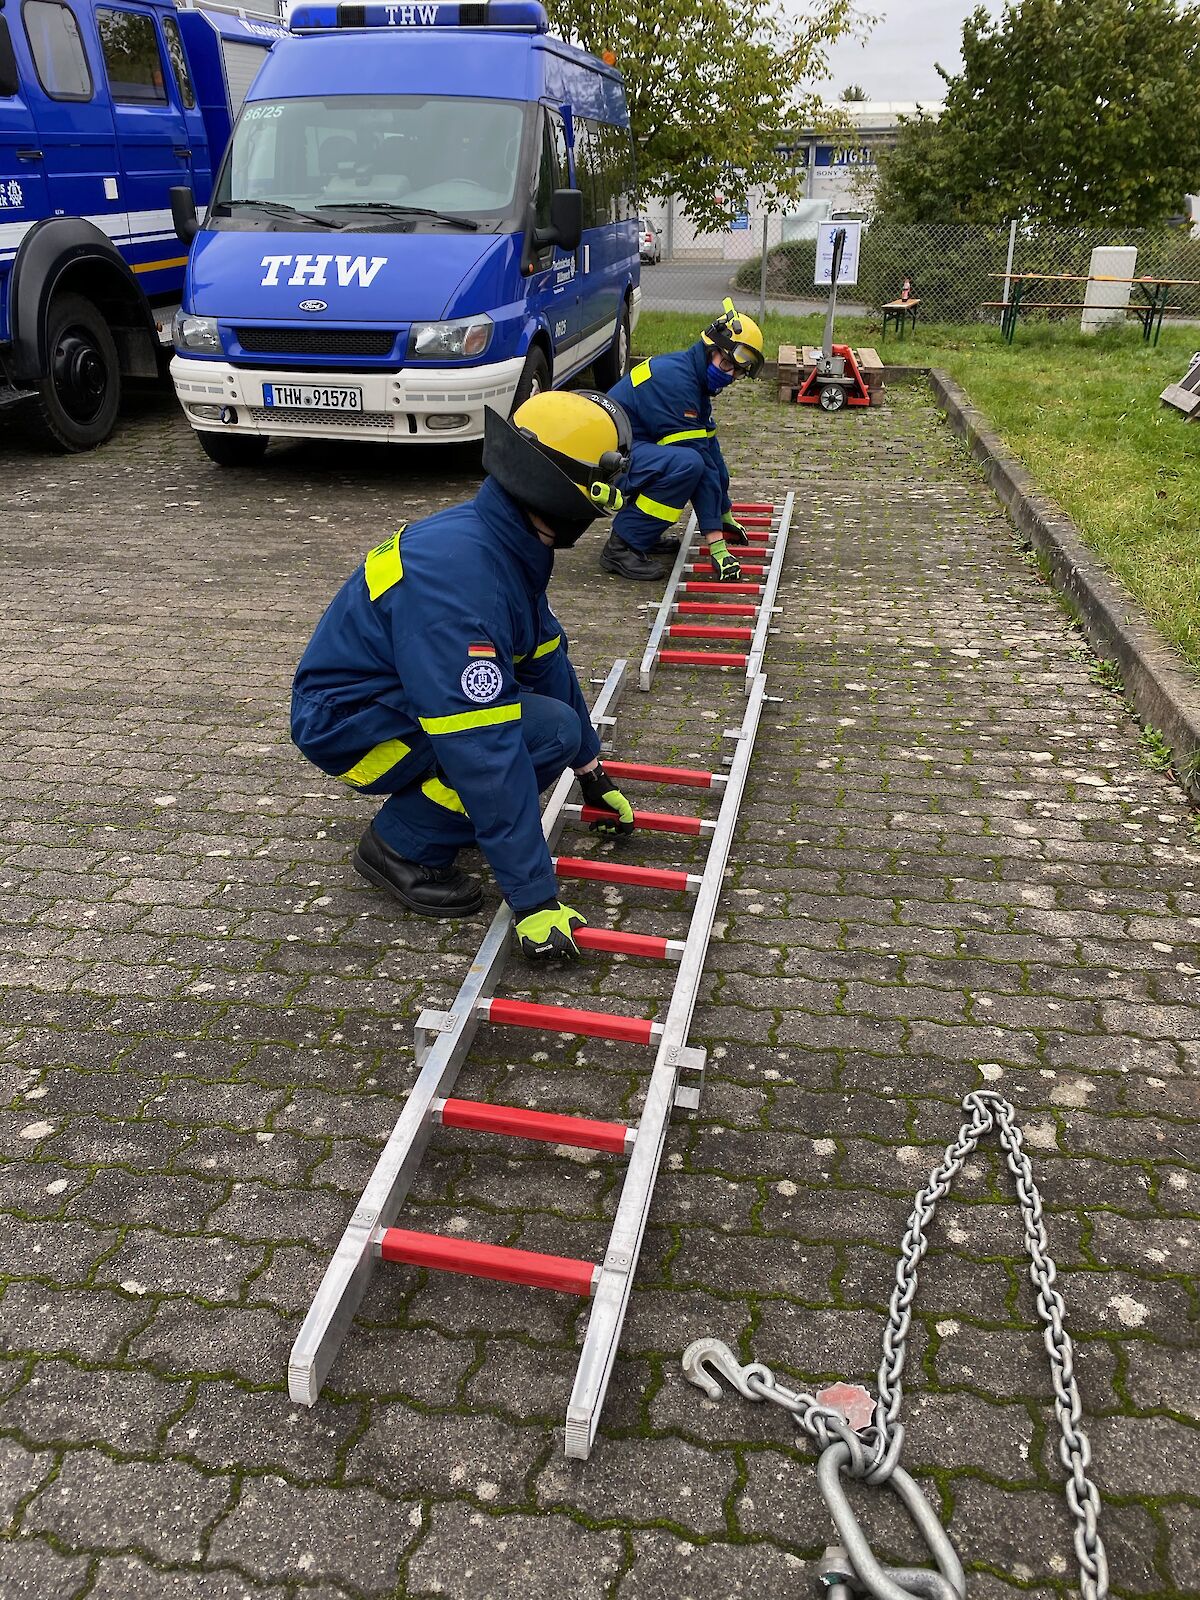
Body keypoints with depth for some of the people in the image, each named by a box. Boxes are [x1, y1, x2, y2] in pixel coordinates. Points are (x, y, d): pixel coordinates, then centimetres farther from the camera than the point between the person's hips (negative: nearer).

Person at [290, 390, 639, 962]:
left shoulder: (510, 544, -2)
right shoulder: (457, 572, -33)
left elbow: (546, 658, 11)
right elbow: (484, 753, -35)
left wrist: (590, 770, 17)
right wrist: (534, 896, -32)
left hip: (394, 698, 9)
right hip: (347, 722, -9)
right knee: (550, 731, -21)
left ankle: (422, 799, 11)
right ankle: (403, 846, -7)